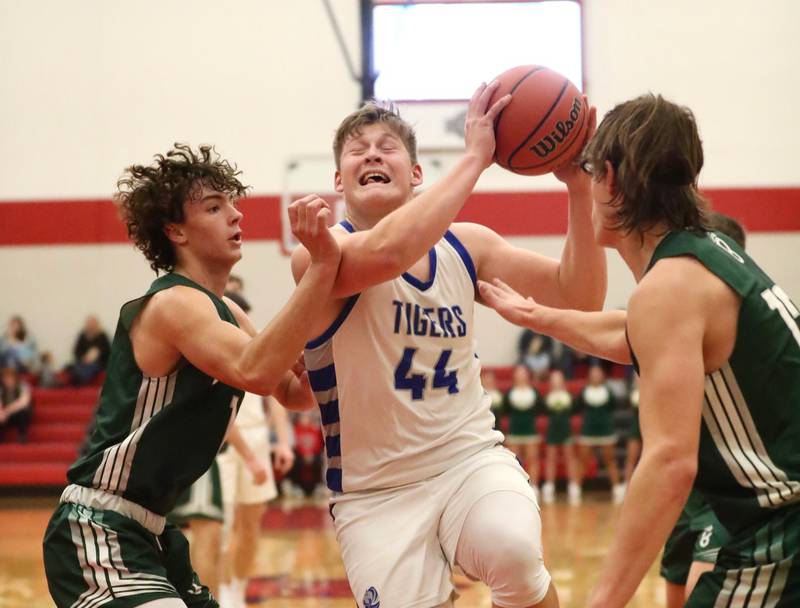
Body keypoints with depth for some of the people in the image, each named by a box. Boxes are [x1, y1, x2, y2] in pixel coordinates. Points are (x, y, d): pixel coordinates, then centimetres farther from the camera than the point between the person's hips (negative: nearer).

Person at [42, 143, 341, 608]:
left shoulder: (223, 310, 13)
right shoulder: (174, 303, -17)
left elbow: (295, 392, 16)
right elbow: (255, 372, -35)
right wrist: (322, 267, -40)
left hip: (149, 532, 11)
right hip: (98, 532, -11)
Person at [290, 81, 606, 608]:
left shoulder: (465, 244, 6)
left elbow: (580, 296, 7)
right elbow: (387, 252, -33)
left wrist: (578, 185, -7)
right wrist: (475, 156, -27)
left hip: (472, 458, 2)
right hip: (376, 490, -2)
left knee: (514, 555, -30)